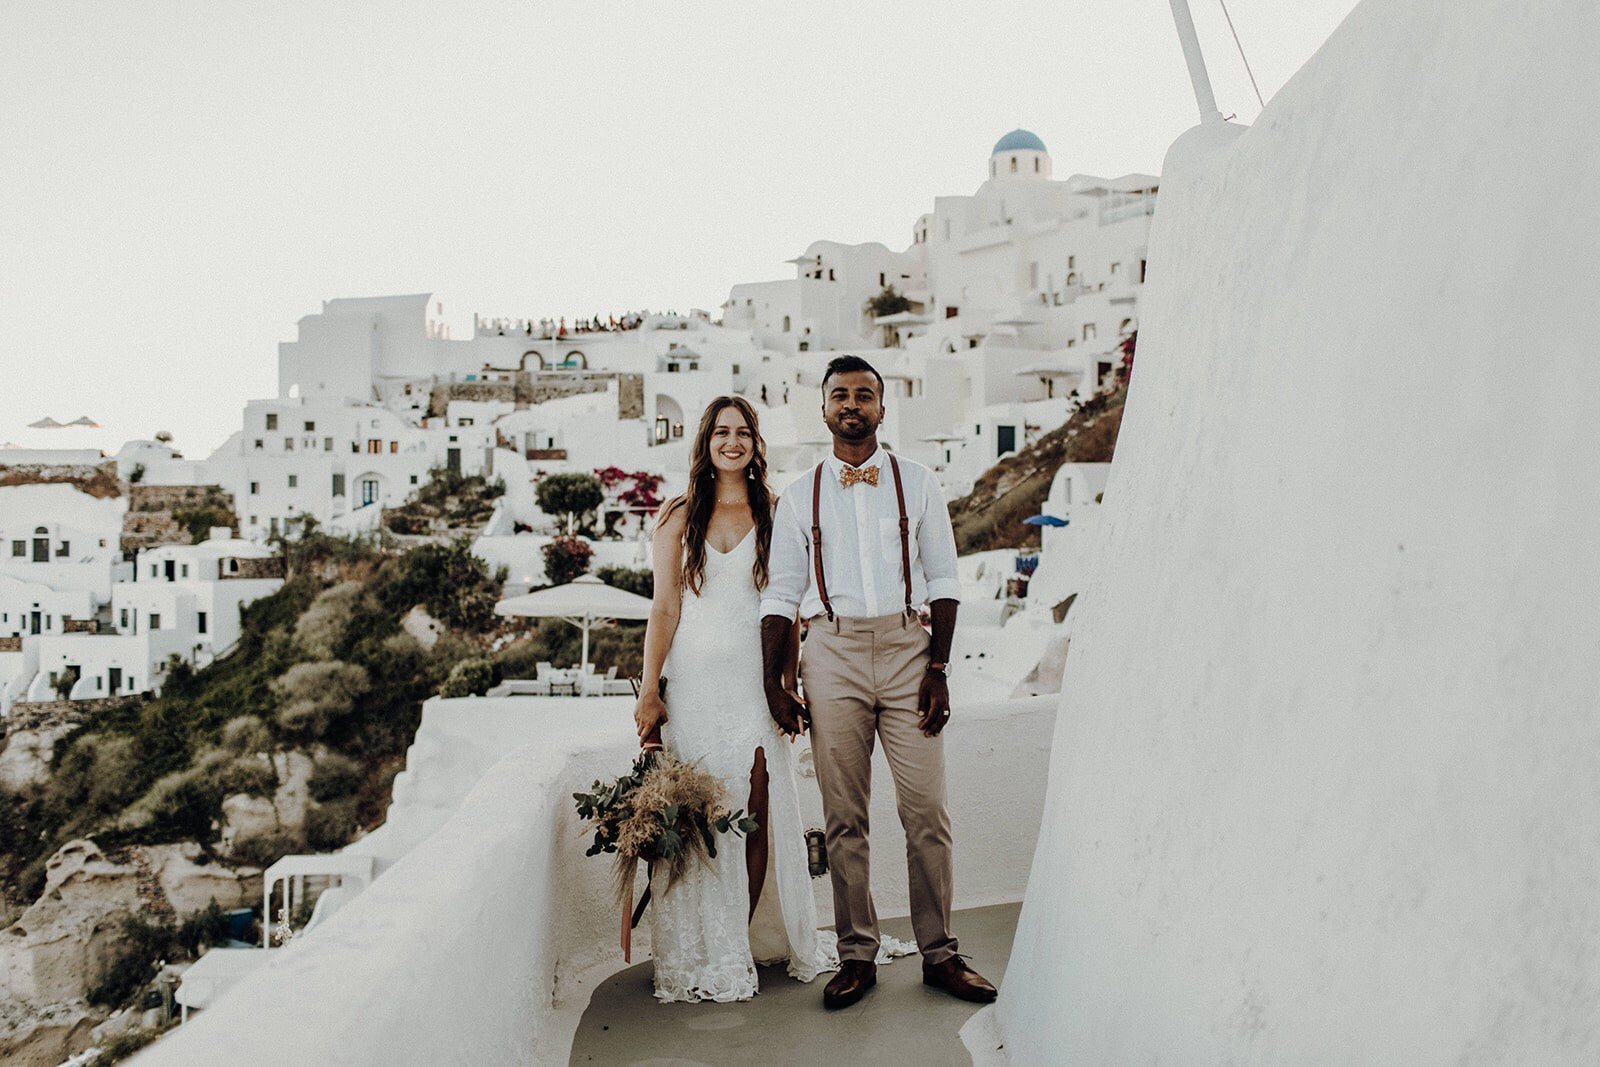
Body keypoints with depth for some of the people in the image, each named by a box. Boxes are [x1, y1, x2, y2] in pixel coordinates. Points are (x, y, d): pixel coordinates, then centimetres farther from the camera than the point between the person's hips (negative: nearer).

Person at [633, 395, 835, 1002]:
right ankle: (707, 957, 11)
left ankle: (746, 943, 17)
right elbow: (665, 608, 3)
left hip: (755, 676, 1)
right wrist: (649, 691, -2)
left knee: (758, 815, 1)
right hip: (694, 680, -1)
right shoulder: (680, 518, 6)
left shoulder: (773, 515, 9)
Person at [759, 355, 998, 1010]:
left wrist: (938, 669, -3)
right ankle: (857, 956, 15)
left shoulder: (917, 484, 10)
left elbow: (942, 581, 6)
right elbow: (780, 594, 10)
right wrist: (774, 682, 2)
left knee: (926, 810, -1)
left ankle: (938, 953, 12)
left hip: (905, 644, 0)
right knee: (844, 816, 4)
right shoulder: (799, 499, 11)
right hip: (831, 650, 1)